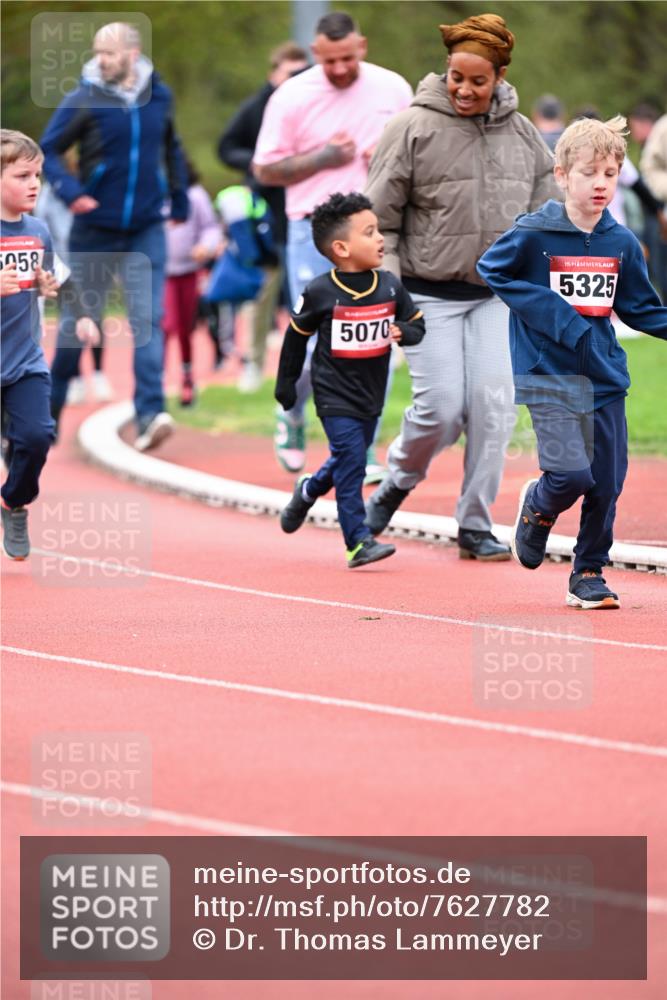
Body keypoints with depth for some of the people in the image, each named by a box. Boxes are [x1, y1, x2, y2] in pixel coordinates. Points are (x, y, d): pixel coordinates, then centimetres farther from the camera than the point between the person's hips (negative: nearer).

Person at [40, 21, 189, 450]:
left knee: (148, 318, -10)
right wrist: (71, 191, -23)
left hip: (146, 229, 2)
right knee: (79, 319, 8)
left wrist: (180, 198, 20)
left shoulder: (160, 97, 3)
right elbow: (48, 151, -7)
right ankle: (50, 409, 26)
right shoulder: (84, 101, -8)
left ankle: (151, 413, -15)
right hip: (96, 228, -2)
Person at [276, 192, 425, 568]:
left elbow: (417, 325, 7)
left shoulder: (390, 286, -2)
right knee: (351, 460, -12)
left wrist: (401, 331, -17)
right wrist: (287, 382, 6)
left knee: (350, 460, 17)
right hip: (335, 393, -5)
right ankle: (359, 540, -11)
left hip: (372, 393, 5)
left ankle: (308, 491, 47)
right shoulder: (320, 293, -13)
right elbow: (297, 335, 0)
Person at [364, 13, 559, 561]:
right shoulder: (414, 129, -8)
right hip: (429, 295, -4)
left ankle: (476, 525, 5)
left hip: (495, 296, 4)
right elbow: (380, 217, -5)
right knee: (441, 407, -10)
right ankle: (396, 485, 20)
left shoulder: (522, 133, 4)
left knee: (494, 407, -6)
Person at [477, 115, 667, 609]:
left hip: (606, 377, 4)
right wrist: (556, 315, -8)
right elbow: (492, 271, 1)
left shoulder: (622, 243, 4)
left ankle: (589, 574, 22)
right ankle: (537, 507, 19)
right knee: (571, 473, -16)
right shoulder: (534, 234, -8)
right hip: (550, 377, -4)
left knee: (607, 483, 4)